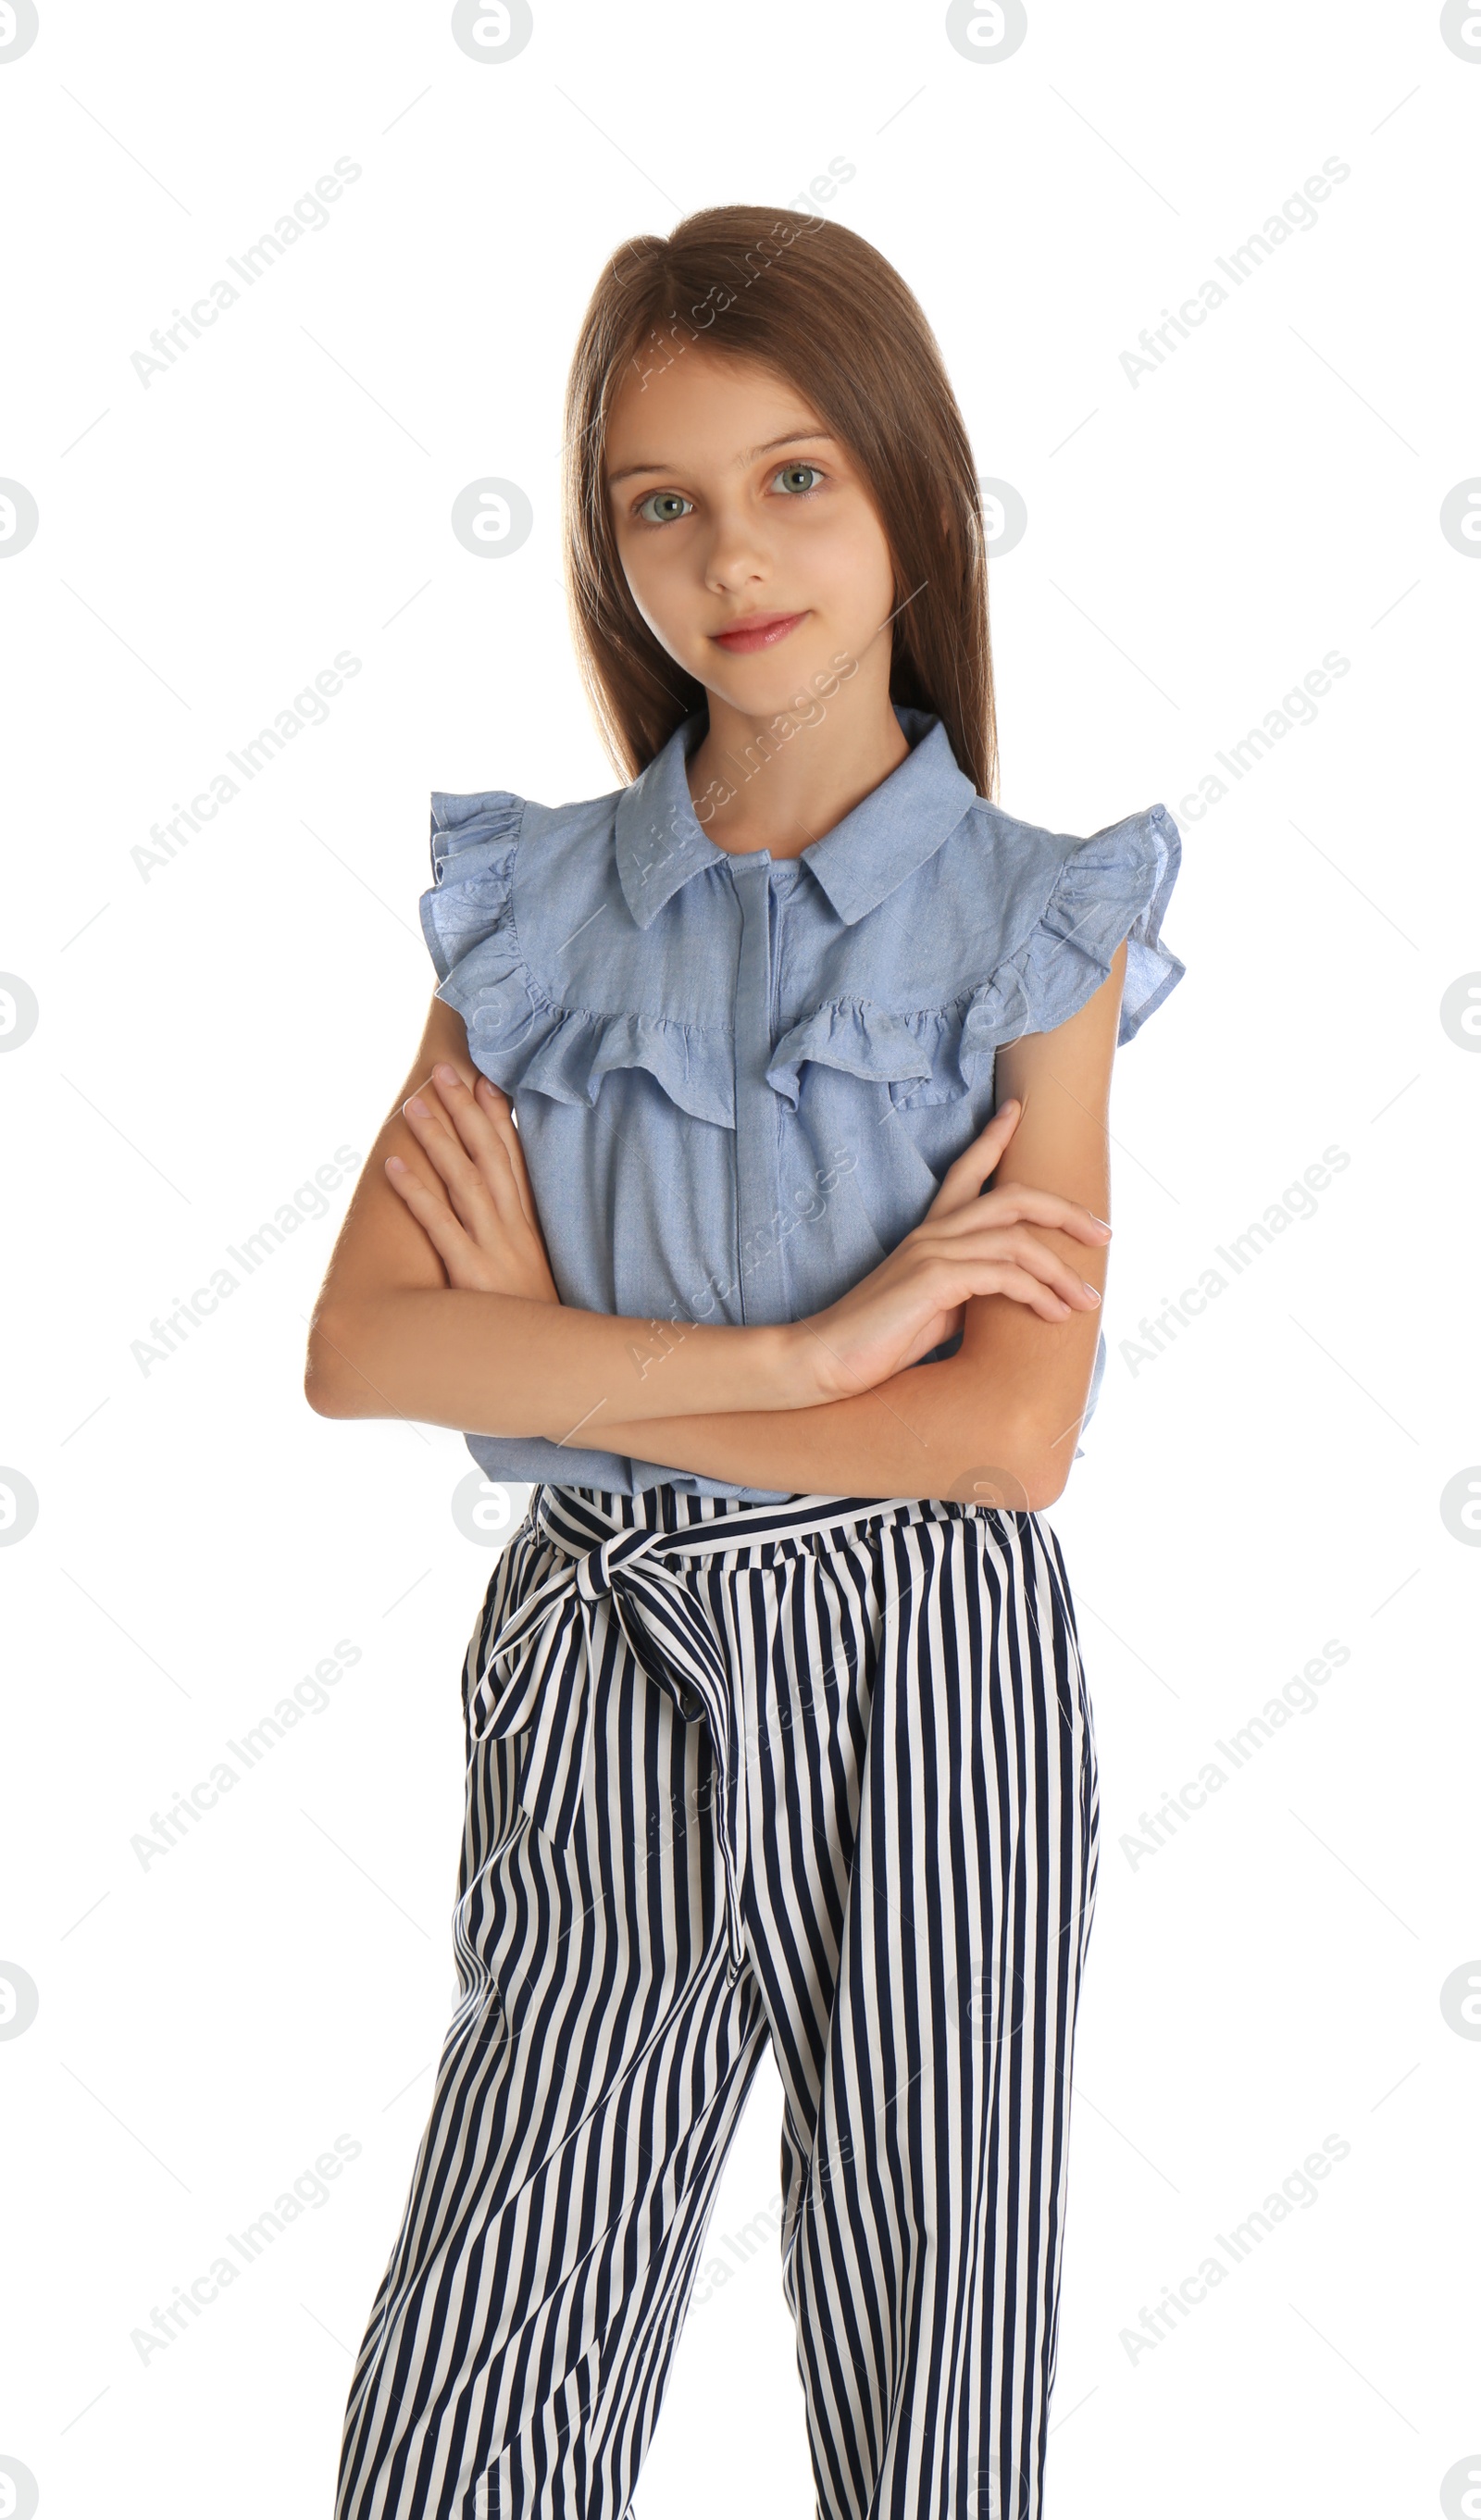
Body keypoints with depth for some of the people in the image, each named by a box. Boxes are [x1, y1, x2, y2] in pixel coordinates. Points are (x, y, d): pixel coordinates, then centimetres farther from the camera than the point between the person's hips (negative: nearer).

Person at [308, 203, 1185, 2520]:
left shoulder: (1029, 934, -4)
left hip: (924, 1676, -1)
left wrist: (555, 1351, -11)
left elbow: (1015, 1429, -14)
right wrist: (812, 1350, -17)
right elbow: (359, 1349, -9)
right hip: (599, 1663, 2)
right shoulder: (537, 910, 3)